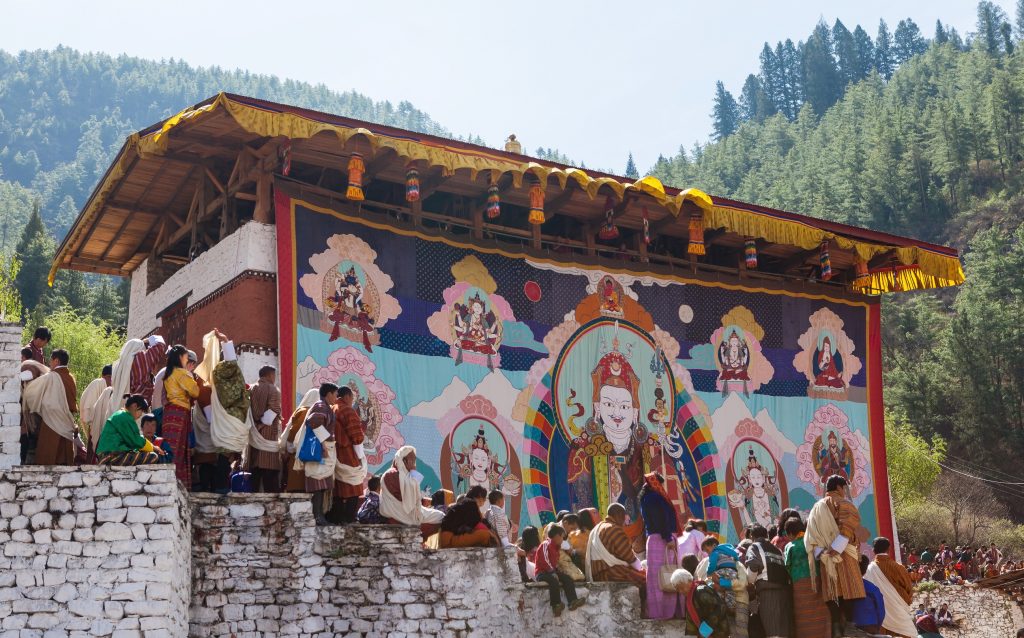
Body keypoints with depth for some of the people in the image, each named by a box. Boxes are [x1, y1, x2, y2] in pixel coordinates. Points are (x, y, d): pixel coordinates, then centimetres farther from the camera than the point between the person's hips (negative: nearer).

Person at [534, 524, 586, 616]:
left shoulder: (555, 547, 22)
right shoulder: (545, 545, -10)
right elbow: (545, 561, -19)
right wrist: (553, 573, -22)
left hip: (552, 571, 9)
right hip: (542, 573, -9)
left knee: (568, 579, -8)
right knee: (554, 581, -36)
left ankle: (572, 601, -21)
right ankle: (556, 605, -37)